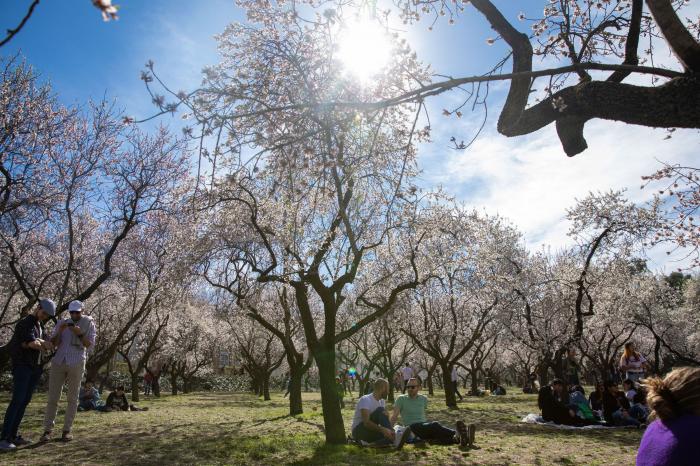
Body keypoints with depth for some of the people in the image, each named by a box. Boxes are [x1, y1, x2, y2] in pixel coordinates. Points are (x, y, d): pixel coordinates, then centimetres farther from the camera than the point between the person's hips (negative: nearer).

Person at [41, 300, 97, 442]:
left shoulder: (89, 323, 3)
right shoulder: (61, 323, 9)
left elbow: (90, 344, -4)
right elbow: (52, 344, 4)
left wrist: (79, 334, -19)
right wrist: (59, 331, -13)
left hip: (76, 363, -2)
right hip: (58, 362, 2)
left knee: (72, 398, 1)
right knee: (53, 397, 0)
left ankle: (67, 430, 8)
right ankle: (48, 430, 6)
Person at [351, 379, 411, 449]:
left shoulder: (381, 401, 10)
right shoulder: (365, 400, -18)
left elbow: (385, 418, 1)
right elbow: (366, 422, -31)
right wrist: (382, 429, -44)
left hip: (371, 432, 7)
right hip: (358, 431, -7)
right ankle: (395, 436, -43)